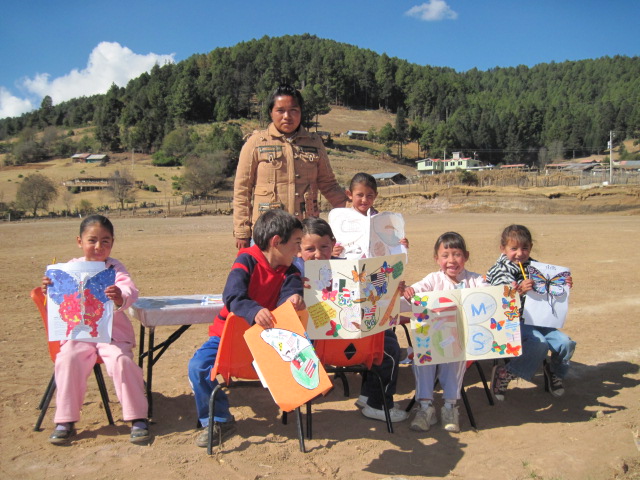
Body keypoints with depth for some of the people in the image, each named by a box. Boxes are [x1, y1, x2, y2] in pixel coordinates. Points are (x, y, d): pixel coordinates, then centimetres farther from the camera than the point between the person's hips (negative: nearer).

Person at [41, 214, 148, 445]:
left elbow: (130, 290, -20)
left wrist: (120, 297, -45)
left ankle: (138, 418, -11)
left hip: (112, 332, -2)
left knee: (121, 360, -25)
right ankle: (65, 421, -8)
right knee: (67, 360, -23)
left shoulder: (115, 267, -2)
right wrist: (50, 290, -16)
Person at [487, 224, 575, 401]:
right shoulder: (500, 271, -7)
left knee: (565, 343, -11)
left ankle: (554, 373, 19)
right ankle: (505, 373, -14)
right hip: (514, 321, -6)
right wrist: (519, 291, -37)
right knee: (539, 343, -30)